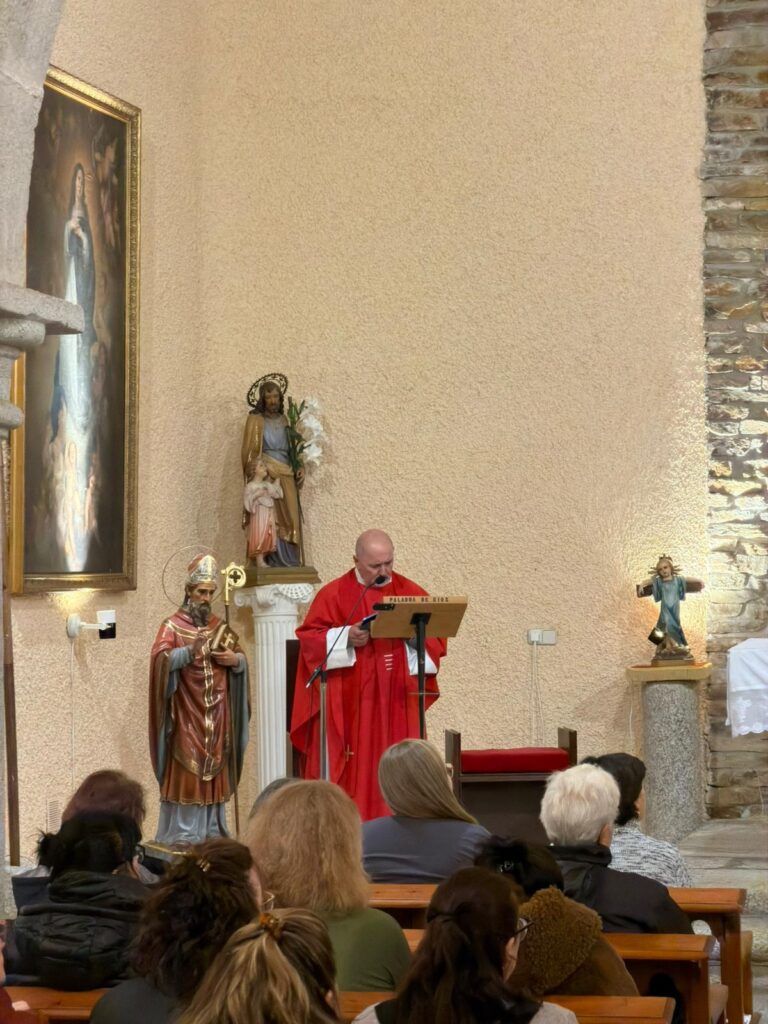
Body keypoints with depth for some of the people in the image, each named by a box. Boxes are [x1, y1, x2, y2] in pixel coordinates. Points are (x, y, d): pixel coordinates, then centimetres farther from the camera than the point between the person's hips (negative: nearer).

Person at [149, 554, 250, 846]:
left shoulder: (218, 626, 13)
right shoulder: (172, 626, -4)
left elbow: (242, 659, 15)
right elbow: (160, 660, -19)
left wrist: (235, 659, -8)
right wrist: (191, 651, -33)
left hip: (216, 718, 5)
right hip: (186, 717, -5)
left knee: (214, 772, 7)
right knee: (185, 773, -6)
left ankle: (211, 831, 14)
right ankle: (182, 834, -3)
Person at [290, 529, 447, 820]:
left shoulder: (410, 592, 10)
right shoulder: (334, 595, 1)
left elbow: (435, 635, 8)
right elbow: (310, 638, -3)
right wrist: (346, 638, -18)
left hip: (398, 703, 3)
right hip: (351, 705, -3)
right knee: (355, 771, -4)